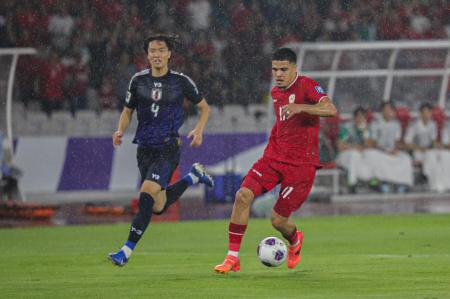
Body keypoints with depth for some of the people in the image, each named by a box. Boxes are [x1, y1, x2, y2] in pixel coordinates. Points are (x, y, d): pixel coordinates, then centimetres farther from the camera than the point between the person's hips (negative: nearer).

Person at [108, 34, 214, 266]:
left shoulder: (181, 81, -2)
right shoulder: (138, 81, 4)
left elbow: (204, 107, 11)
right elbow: (128, 110, 17)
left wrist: (198, 131, -6)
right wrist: (120, 131, -3)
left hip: (168, 149, -4)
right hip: (145, 149, 5)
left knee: (147, 195, -22)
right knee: (158, 206, 10)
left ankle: (127, 251, -18)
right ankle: (193, 177, 36)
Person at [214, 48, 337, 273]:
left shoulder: (306, 86, -11)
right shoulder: (275, 93, 13)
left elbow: (331, 109, -28)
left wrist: (299, 107, -39)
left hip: (300, 164, -6)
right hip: (274, 157, 6)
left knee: (278, 220, -5)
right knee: (243, 195, -17)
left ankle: (295, 240, 33)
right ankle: (232, 257, -10)